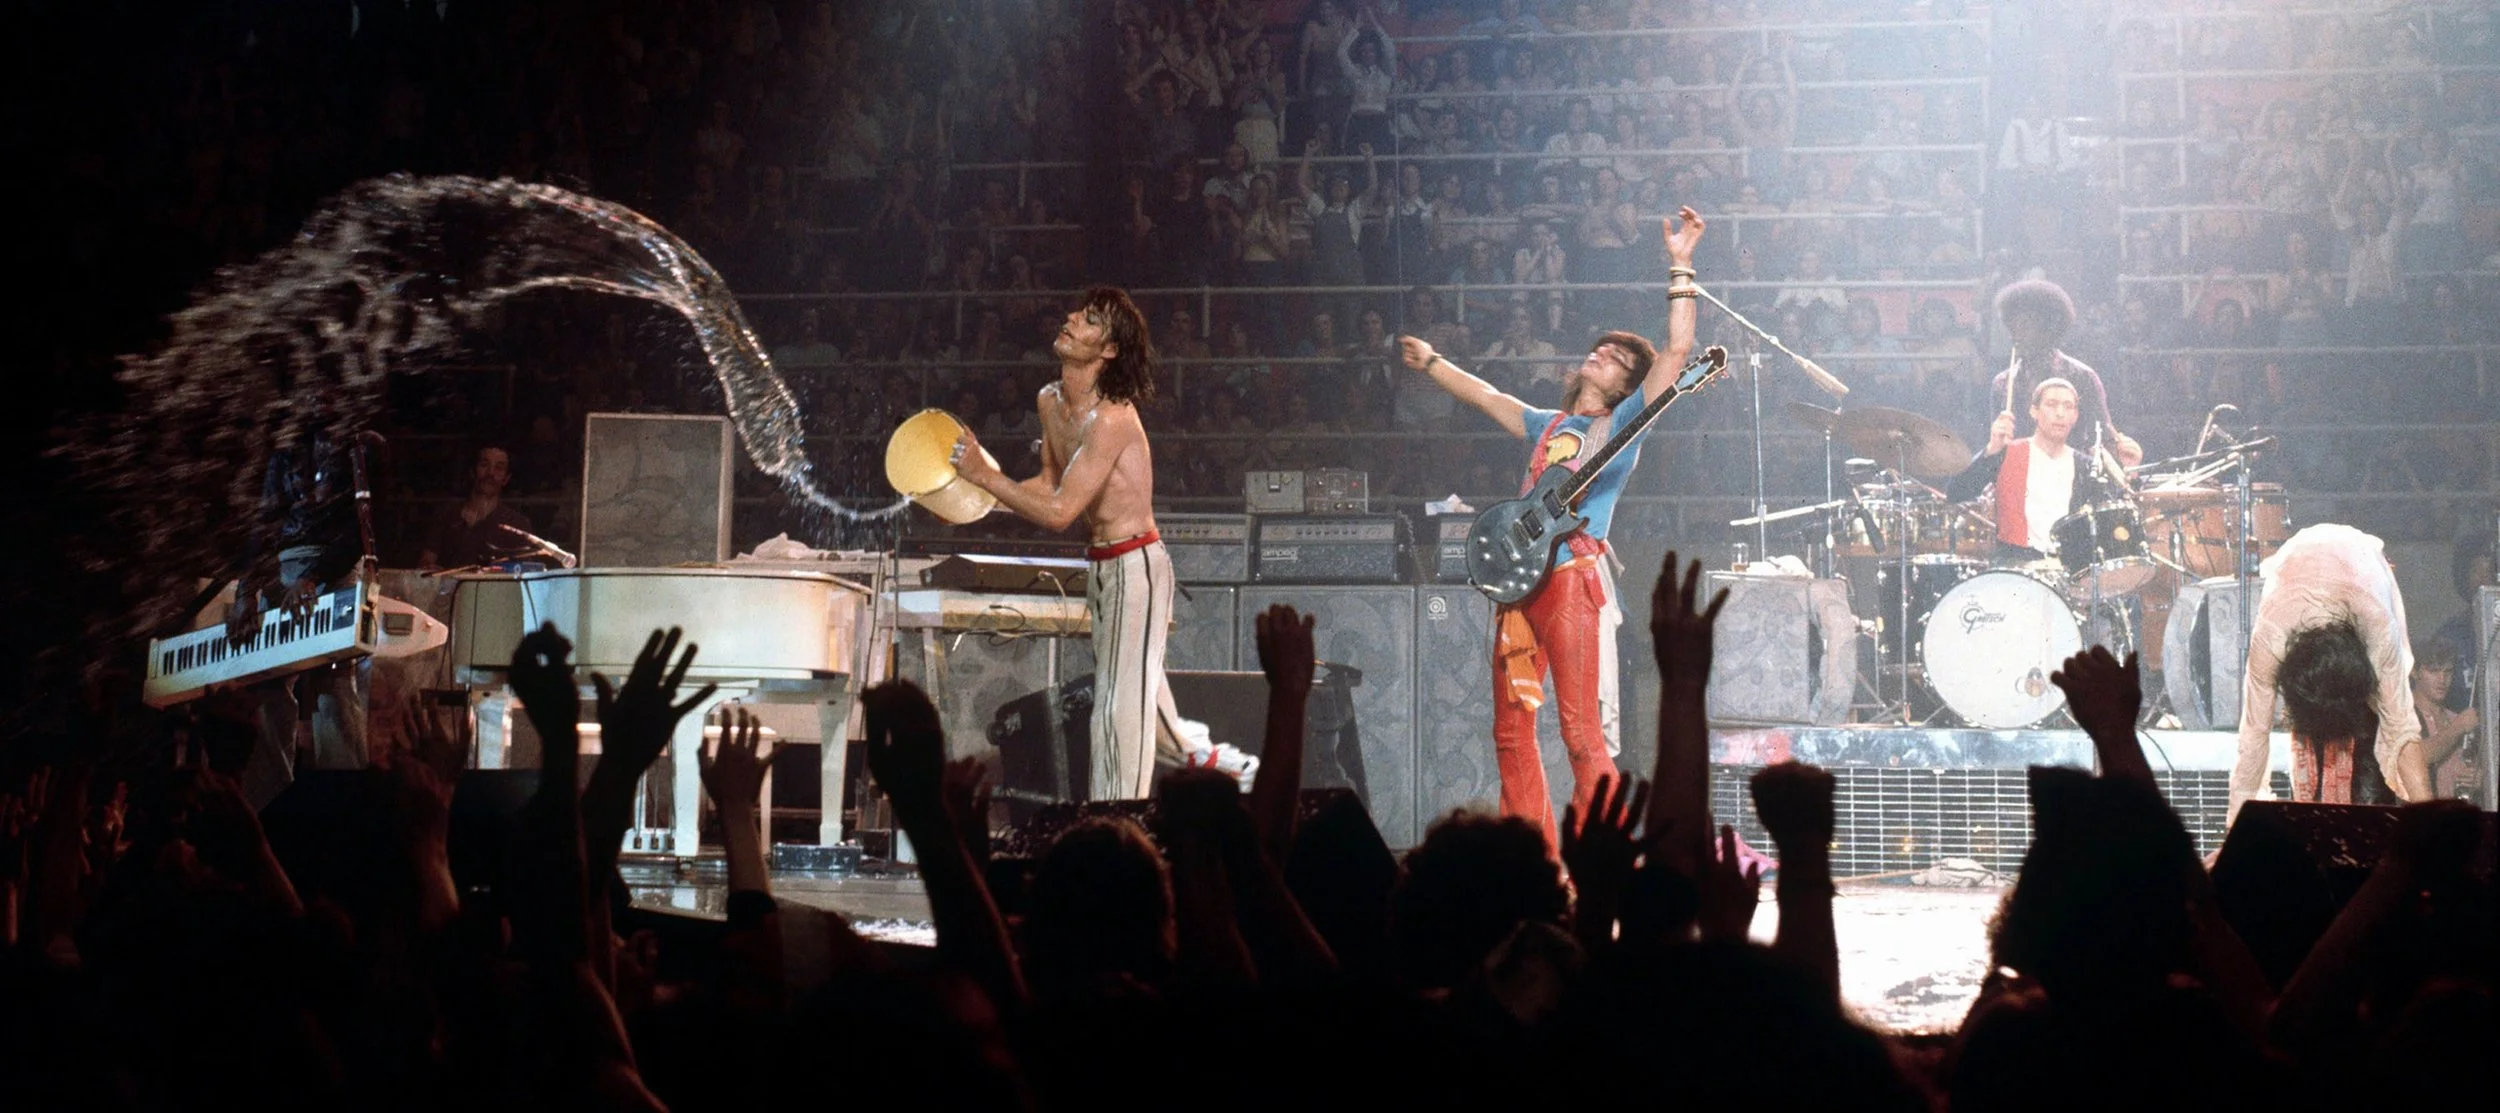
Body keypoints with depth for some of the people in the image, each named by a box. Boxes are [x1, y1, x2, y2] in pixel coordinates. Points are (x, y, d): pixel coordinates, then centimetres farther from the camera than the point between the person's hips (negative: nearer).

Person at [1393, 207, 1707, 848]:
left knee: (1584, 732, -12)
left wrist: (1680, 267, -6)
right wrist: (1430, 362, 46)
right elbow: (1486, 397, 39)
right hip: (1523, 579, 7)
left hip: (1576, 576, -7)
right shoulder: (1547, 427, 23)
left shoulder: (1623, 423, 6)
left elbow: (1678, 349, -3)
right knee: (1512, 729, 6)